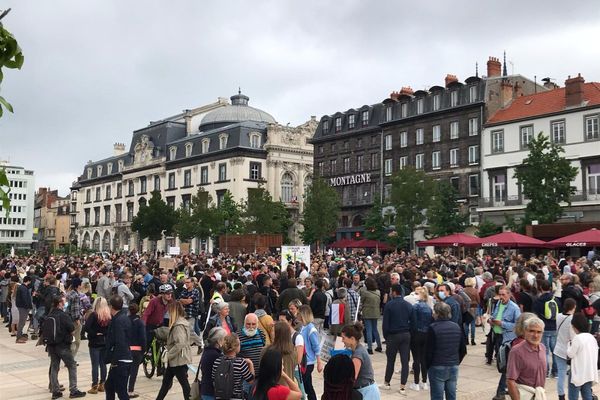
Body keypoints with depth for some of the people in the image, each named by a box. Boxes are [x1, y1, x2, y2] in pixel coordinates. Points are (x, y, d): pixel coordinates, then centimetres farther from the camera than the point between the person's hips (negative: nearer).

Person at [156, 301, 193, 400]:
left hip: (178, 359, -10)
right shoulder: (182, 322, 9)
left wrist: (169, 354, -17)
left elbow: (180, 344, -28)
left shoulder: (178, 325, -21)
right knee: (166, 381, 18)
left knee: (184, 382, -1)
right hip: (175, 359, 10)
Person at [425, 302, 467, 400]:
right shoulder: (457, 327, 6)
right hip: (454, 367, 5)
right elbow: (463, 350, 11)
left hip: (437, 367, -5)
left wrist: (427, 366, 2)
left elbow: (429, 351, -11)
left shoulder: (433, 327, -12)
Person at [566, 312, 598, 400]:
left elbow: (570, 354, -9)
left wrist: (570, 344, 6)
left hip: (578, 373, -7)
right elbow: (595, 356, 13)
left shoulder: (578, 338, -18)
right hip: (590, 373, 7)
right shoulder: (592, 337, 6)